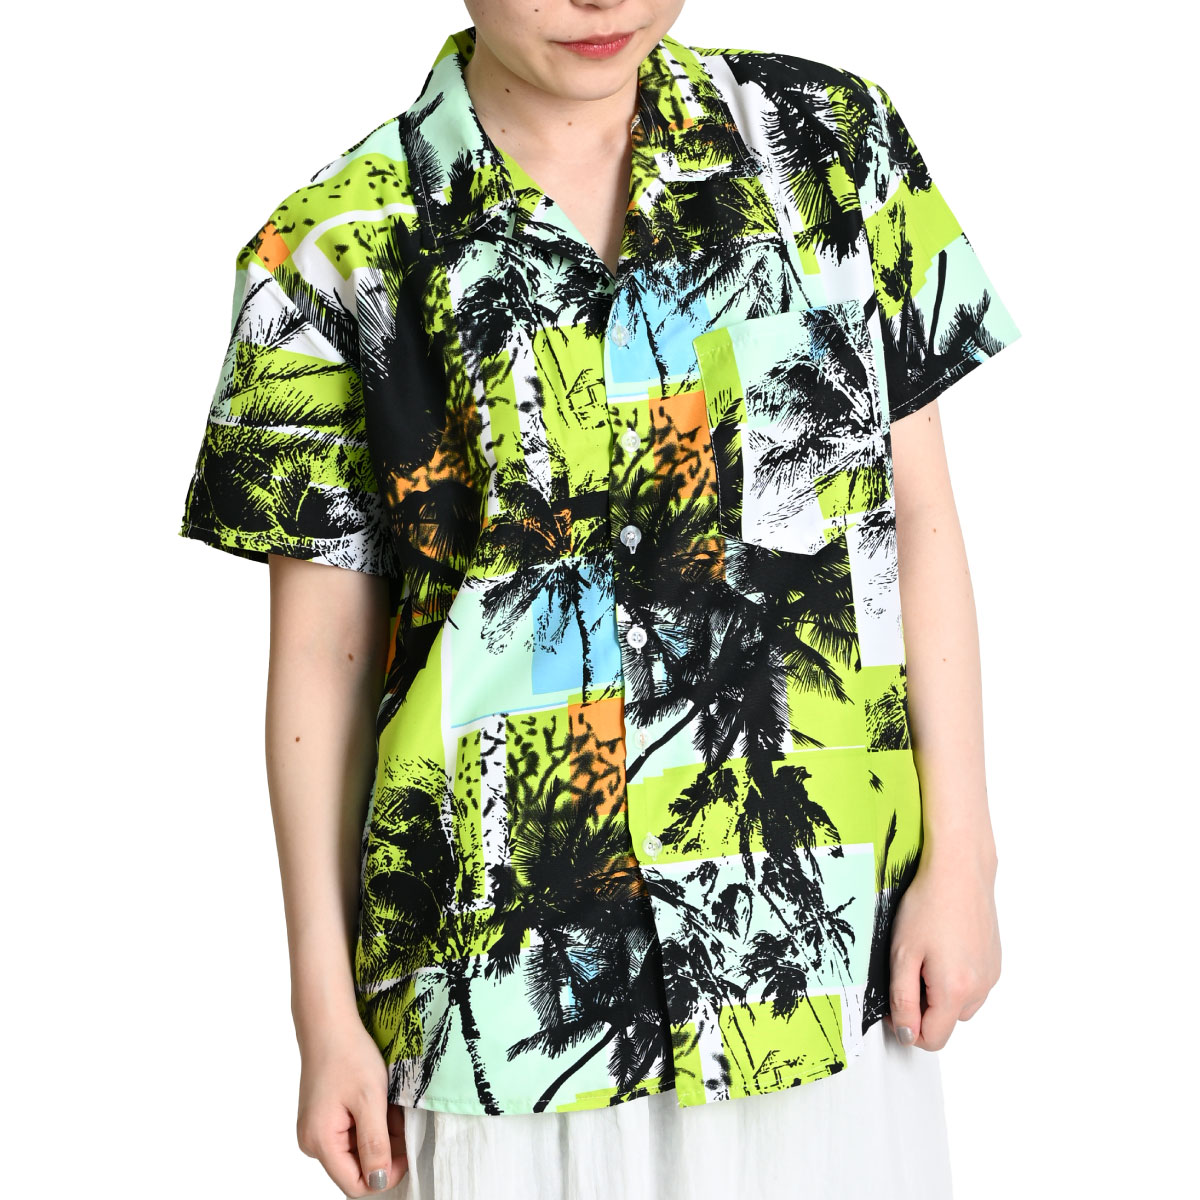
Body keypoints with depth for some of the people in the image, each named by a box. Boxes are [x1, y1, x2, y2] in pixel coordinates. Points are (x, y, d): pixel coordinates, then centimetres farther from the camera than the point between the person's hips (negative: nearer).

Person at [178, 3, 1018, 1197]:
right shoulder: (337, 253, -5)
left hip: (824, 929, 2)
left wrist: (961, 851, 1)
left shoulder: (828, 137, 0)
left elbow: (918, 514, 4)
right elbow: (322, 651, -1)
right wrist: (326, 1010, 1)